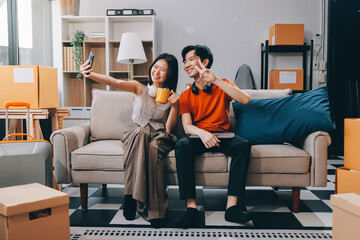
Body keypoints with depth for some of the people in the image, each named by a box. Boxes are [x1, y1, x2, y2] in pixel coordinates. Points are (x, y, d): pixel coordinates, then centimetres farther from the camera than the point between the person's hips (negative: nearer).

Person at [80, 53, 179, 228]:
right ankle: (131, 196, -35)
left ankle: (155, 209, -34)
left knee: (154, 147, -37)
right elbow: (115, 82, -10)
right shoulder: (139, 88, 11)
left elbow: (169, 129, 6)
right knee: (142, 131, -37)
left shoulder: (171, 97, 13)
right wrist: (91, 74, -27)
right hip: (138, 136, 0)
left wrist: (174, 106, -7)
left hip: (160, 137, 0)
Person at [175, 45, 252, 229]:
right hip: (198, 137, 1)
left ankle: (232, 206, -33)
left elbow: (245, 100, -11)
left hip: (223, 136, 0)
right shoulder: (186, 95, 12)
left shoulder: (222, 86, 10)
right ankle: (191, 206, -32)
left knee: (243, 144, -31)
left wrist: (215, 80, -19)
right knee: (182, 146, -32)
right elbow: (187, 126, -2)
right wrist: (202, 133, -27)